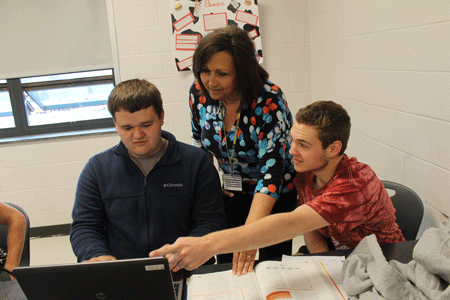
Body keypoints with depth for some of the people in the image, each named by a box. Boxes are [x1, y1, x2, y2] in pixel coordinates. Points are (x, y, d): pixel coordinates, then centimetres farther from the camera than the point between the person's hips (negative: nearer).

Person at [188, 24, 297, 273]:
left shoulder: (269, 100, -27)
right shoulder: (199, 93, -12)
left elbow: (271, 171, -34)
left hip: (276, 194, -4)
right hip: (231, 194, 4)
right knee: (226, 266, 8)